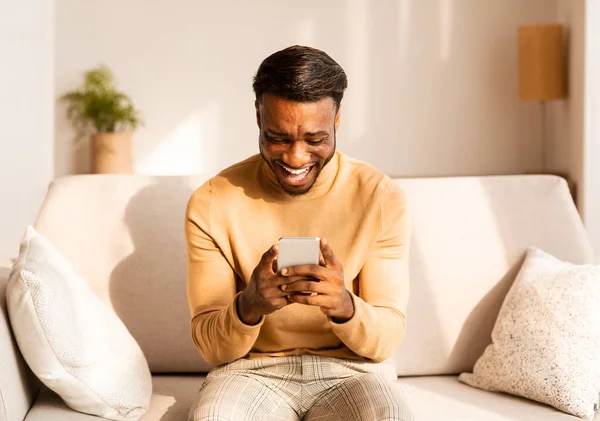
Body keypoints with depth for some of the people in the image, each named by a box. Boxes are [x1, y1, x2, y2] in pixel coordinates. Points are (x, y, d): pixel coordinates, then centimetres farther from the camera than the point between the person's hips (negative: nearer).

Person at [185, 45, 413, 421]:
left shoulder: (383, 198, -6)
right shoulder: (212, 204, -6)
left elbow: (387, 339, -6)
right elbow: (211, 346, -5)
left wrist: (345, 306, -29)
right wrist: (248, 307, -29)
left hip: (351, 369, 1)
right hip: (254, 368, 0)